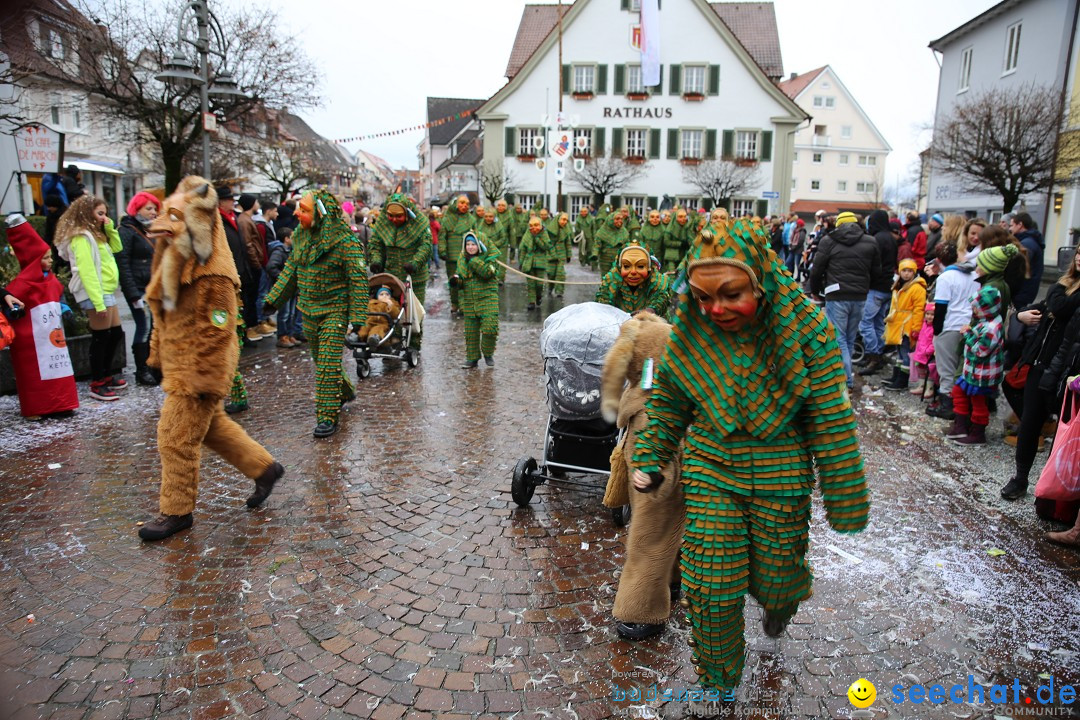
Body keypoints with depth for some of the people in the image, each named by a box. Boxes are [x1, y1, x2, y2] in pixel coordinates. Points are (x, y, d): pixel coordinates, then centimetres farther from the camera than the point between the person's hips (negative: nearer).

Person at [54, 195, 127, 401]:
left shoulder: (95, 235, 17)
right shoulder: (82, 237, -13)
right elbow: (86, 272, -20)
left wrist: (110, 228, 6)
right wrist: (98, 302, -24)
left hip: (107, 292, 10)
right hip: (95, 294, -10)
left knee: (116, 334, 15)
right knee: (101, 338, -4)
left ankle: (105, 376, 27)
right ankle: (97, 385, 4)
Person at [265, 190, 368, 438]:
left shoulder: (346, 241, -18)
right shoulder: (300, 236, 2)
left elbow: (358, 280, -16)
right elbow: (291, 269, 14)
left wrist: (358, 316, -20)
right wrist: (273, 300, 12)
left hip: (335, 310, -7)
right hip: (308, 309, 7)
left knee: (328, 364, -8)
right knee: (320, 359, 17)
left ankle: (328, 416, 0)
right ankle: (344, 391, 41)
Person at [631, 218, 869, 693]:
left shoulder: (806, 327, -19)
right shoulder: (689, 327, -11)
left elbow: (831, 420, -13)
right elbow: (667, 400, 4)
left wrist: (844, 501, -9)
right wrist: (649, 460, 3)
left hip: (782, 476, -1)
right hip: (710, 472, 2)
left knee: (773, 577, 16)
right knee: (710, 587, 3)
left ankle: (781, 600, 57)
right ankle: (717, 683, 31)